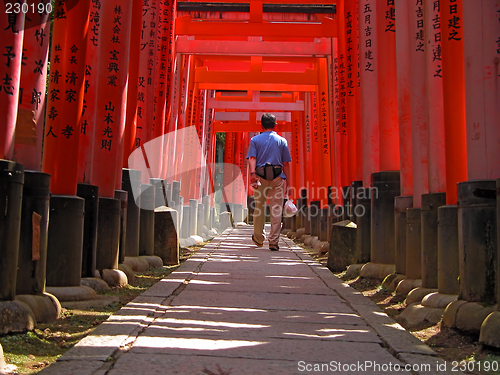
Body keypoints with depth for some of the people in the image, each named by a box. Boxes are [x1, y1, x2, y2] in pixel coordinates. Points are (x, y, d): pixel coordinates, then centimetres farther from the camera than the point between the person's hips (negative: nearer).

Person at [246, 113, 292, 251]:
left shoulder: (255, 140, 9)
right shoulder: (282, 141, 11)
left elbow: (252, 158, -7)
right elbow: (286, 163, 8)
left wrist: (252, 174, -17)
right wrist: (286, 181, 11)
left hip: (260, 177, 0)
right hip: (277, 177, 0)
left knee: (259, 208, 12)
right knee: (276, 209, 0)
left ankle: (258, 239, 23)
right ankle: (273, 241, -4)